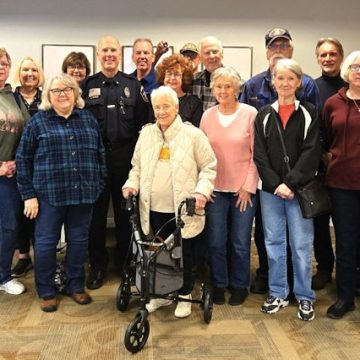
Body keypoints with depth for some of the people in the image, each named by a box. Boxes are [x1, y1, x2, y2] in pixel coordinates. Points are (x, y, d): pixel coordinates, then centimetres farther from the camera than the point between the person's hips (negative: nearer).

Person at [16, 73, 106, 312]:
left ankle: (76, 286, 27)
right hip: (49, 194, -2)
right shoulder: (38, 121, 0)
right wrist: (28, 194, -4)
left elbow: (100, 154, 12)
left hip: (83, 193, 2)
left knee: (79, 241, 11)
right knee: (46, 242, 5)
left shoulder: (88, 118, 8)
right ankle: (47, 292, 20)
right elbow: (23, 159, 0)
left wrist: (100, 185, 7)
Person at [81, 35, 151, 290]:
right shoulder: (87, 85, 6)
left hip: (125, 155, 0)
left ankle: (125, 262, 23)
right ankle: (98, 265, 19)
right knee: (96, 211, 6)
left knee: (125, 210, 8)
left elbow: (144, 121, 1)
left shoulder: (133, 85, 6)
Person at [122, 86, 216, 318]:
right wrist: (132, 184, 0)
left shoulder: (193, 134, -3)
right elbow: (137, 166, 17)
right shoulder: (146, 134, 9)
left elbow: (209, 167, -1)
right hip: (154, 209, 4)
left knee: (184, 254, 8)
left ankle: (184, 296, 27)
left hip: (183, 210, -3)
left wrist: (202, 190, -14)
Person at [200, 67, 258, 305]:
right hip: (215, 189, 2)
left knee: (240, 242, 6)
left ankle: (239, 285, 26)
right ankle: (219, 284, 26)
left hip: (243, 189, -2)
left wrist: (248, 187, -7)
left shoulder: (250, 114, -6)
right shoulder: (208, 115, 4)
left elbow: (256, 154, -5)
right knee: (216, 241, 7)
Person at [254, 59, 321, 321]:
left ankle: (305, 297, 16)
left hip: (300, 189, -2)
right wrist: (276, 184, -11)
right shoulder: (264, 115, 7)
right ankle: (278, 293, 22)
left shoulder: (309, 113, 1)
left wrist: (291, 184, -14)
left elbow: (311, 153, -7)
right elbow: (260, 154, 1)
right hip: (270, 190, 2)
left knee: (301, 245, 3)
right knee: (274, 243, 9)